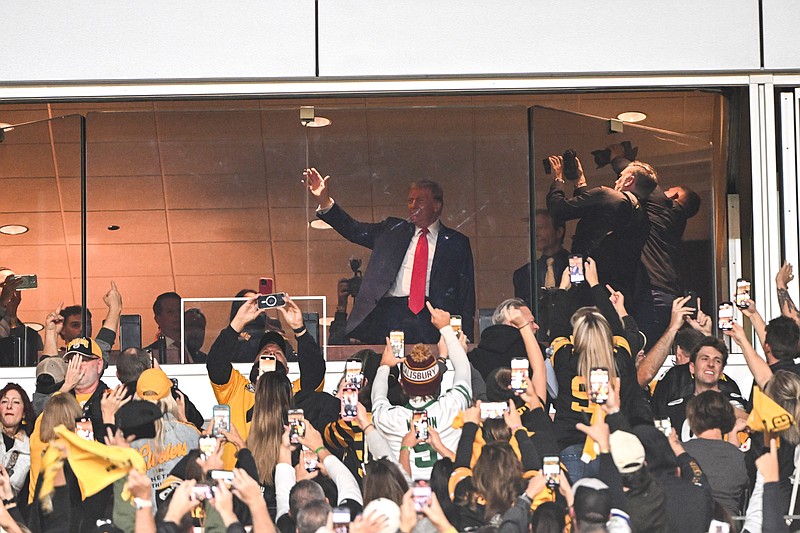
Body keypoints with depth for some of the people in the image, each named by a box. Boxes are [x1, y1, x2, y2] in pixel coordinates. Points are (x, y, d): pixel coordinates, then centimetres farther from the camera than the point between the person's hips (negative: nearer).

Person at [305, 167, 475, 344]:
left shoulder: (457, 243, 13)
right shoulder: (392, 230, 19)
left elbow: (466, 295, 11)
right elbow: (354, 230, 10)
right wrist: (324, 201, -4)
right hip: (388, 314, 2)